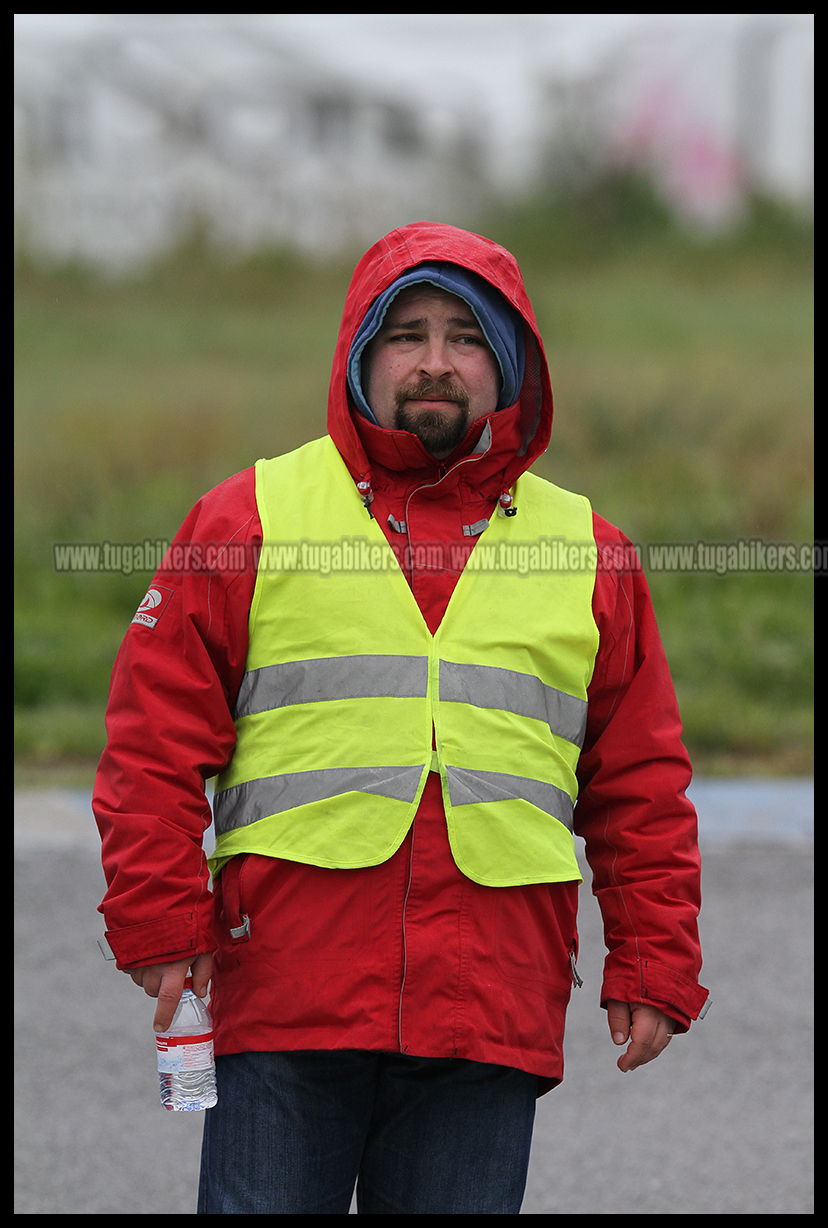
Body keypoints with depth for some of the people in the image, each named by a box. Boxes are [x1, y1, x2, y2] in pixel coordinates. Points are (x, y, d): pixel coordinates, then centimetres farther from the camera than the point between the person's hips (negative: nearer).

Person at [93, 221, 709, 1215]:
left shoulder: (585, 551, 15)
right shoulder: (249, 518, 8)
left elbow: (642, 788, 16)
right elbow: (156, 748, 5)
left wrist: (652, 967, 8)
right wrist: (161, 927, -4)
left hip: (494, 1013, 2)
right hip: (285, 995, -2)